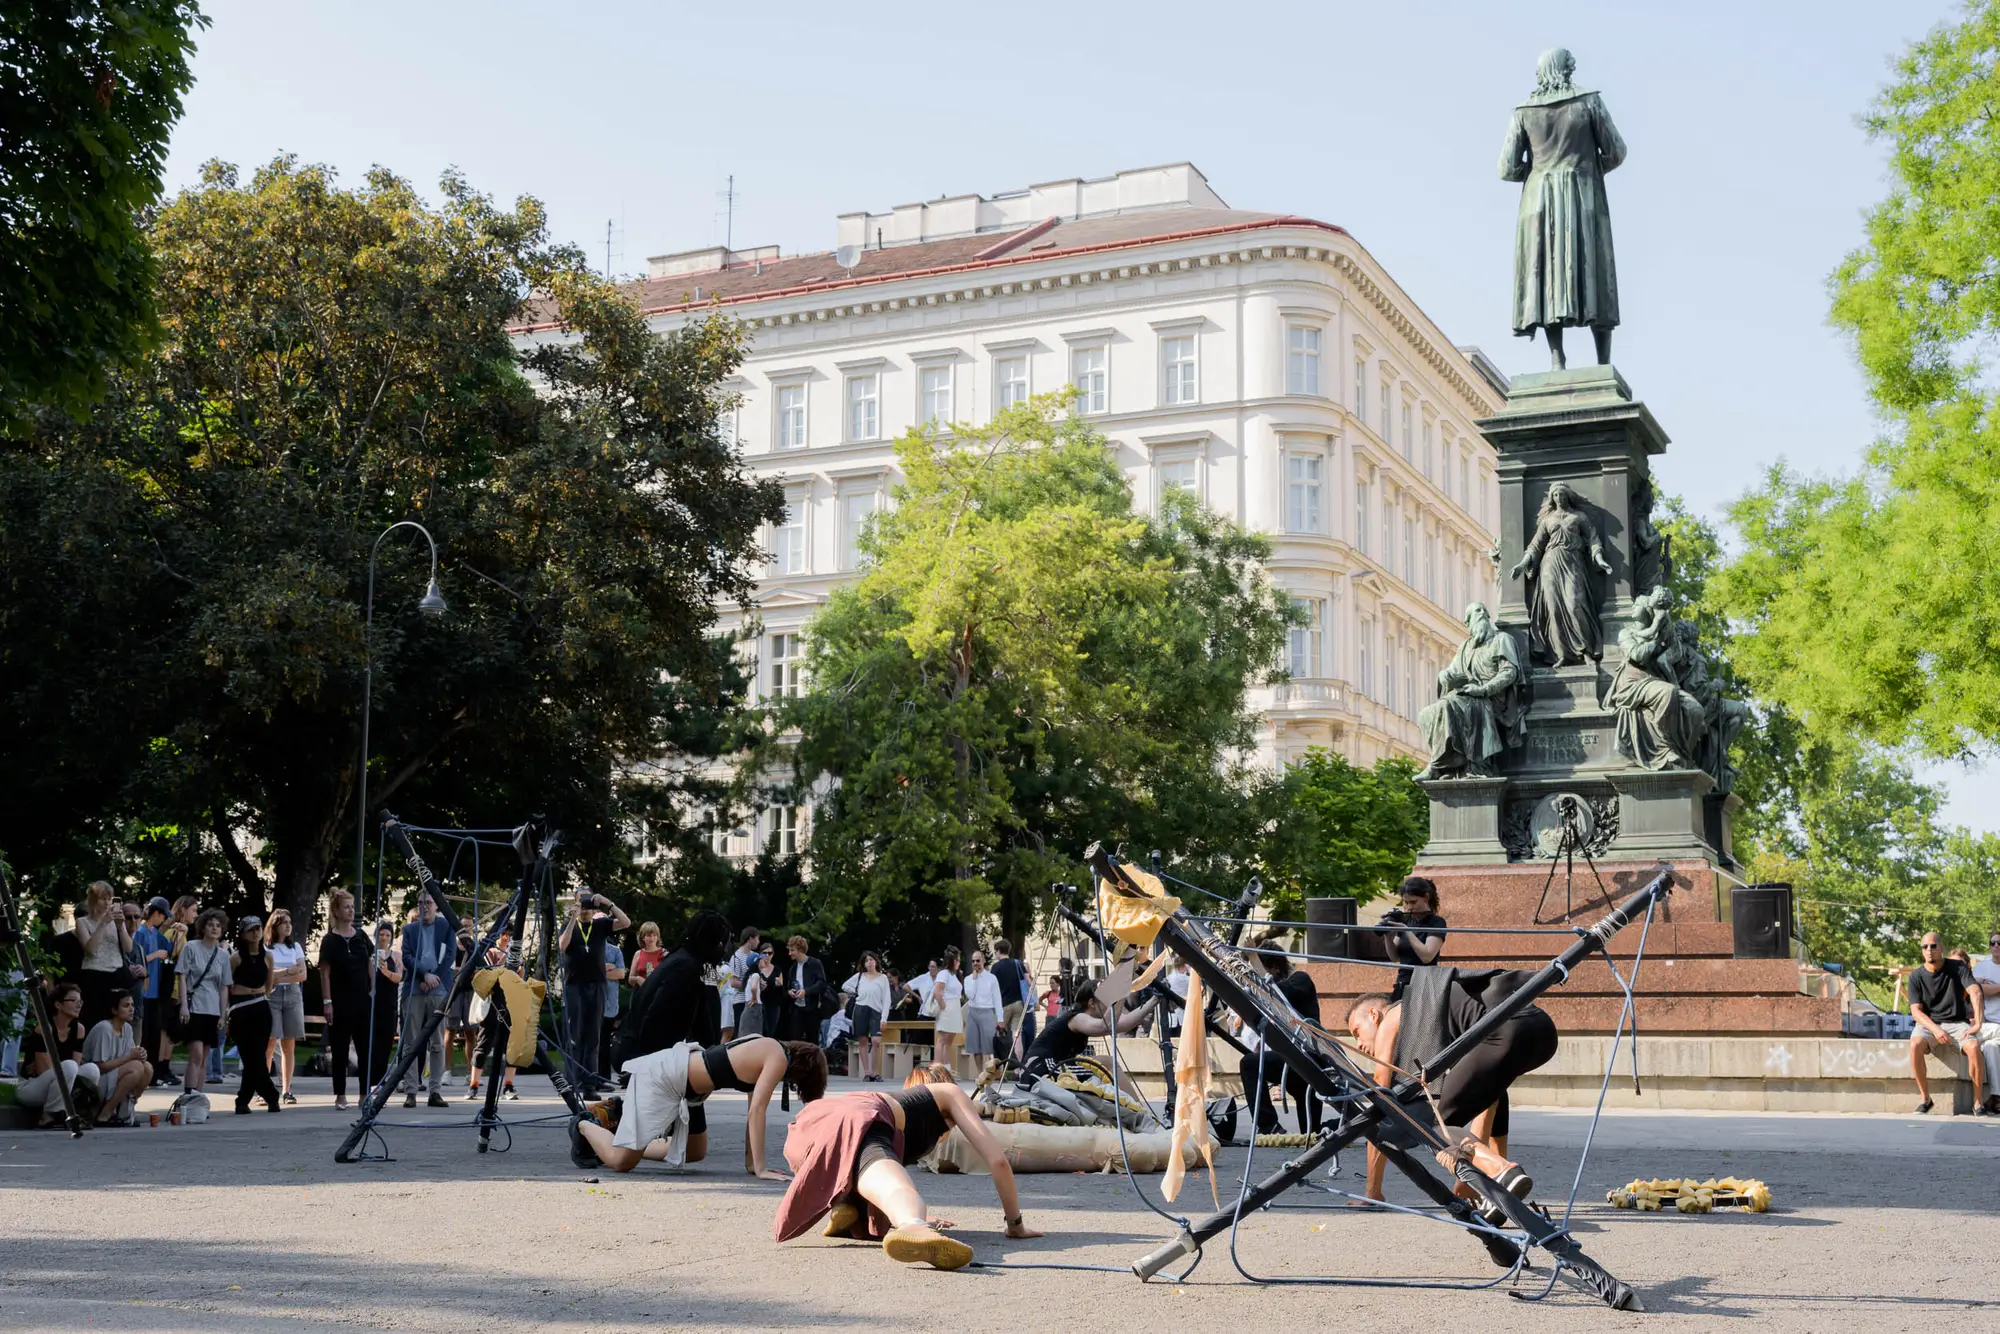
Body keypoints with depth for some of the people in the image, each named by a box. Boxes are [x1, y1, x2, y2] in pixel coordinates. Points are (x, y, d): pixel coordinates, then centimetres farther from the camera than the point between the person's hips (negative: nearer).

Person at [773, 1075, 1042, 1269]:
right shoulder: (949, 1093, 30)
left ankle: (842, 1205, 1)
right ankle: (914, 1228, -69)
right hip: (857, 1121, -6)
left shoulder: (899, 1100, 47)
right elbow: (997, 1159, 21)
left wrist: (919, 1218, 73)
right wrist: (1016, 1224, 30)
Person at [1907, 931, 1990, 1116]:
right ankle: (1924, 1098, -18)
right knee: (1915, 1044, -33)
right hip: (1928, 1024, 0)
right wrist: (1935, 1029, -23)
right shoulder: (1916, 977, 1)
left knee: (1973, 1046, -32)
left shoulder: (1958, 968, -1)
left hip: (1957, 1023, 0)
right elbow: (1916, 1011, -4)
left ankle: (1978, 1102, -20)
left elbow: (1976, 993, -14)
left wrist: (1977, 1024, -28)